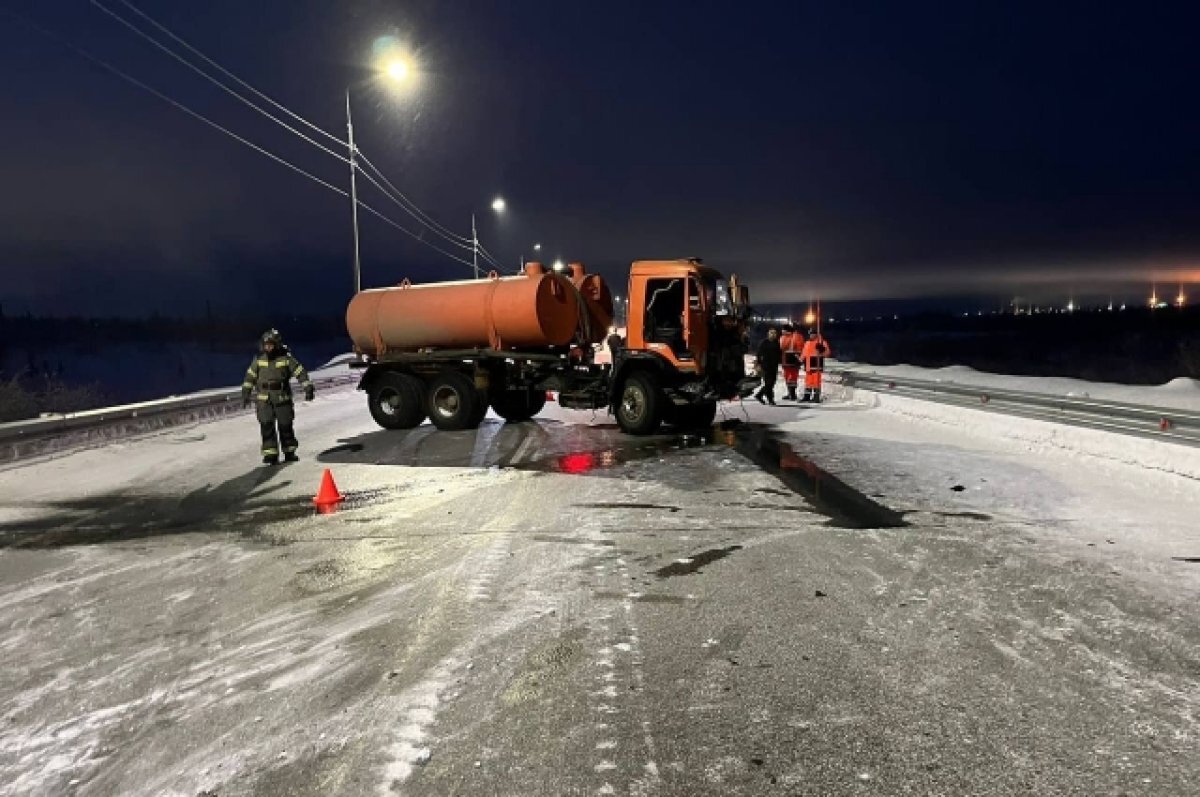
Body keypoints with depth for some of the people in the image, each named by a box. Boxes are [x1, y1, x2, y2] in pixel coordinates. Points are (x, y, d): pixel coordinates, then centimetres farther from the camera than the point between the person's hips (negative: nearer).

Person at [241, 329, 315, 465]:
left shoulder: (286, 358, -5)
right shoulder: (259, 359, 4)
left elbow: (300, 372, -3)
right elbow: (250, 375, 13)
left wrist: (308, 387, -9)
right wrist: (246, 392, 12)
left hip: (283, 398, -2)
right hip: (264, 399, 2)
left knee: (285, 426, 5)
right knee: (266, 426, -6)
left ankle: (289, 452, 20)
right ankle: (270, 453, -1)